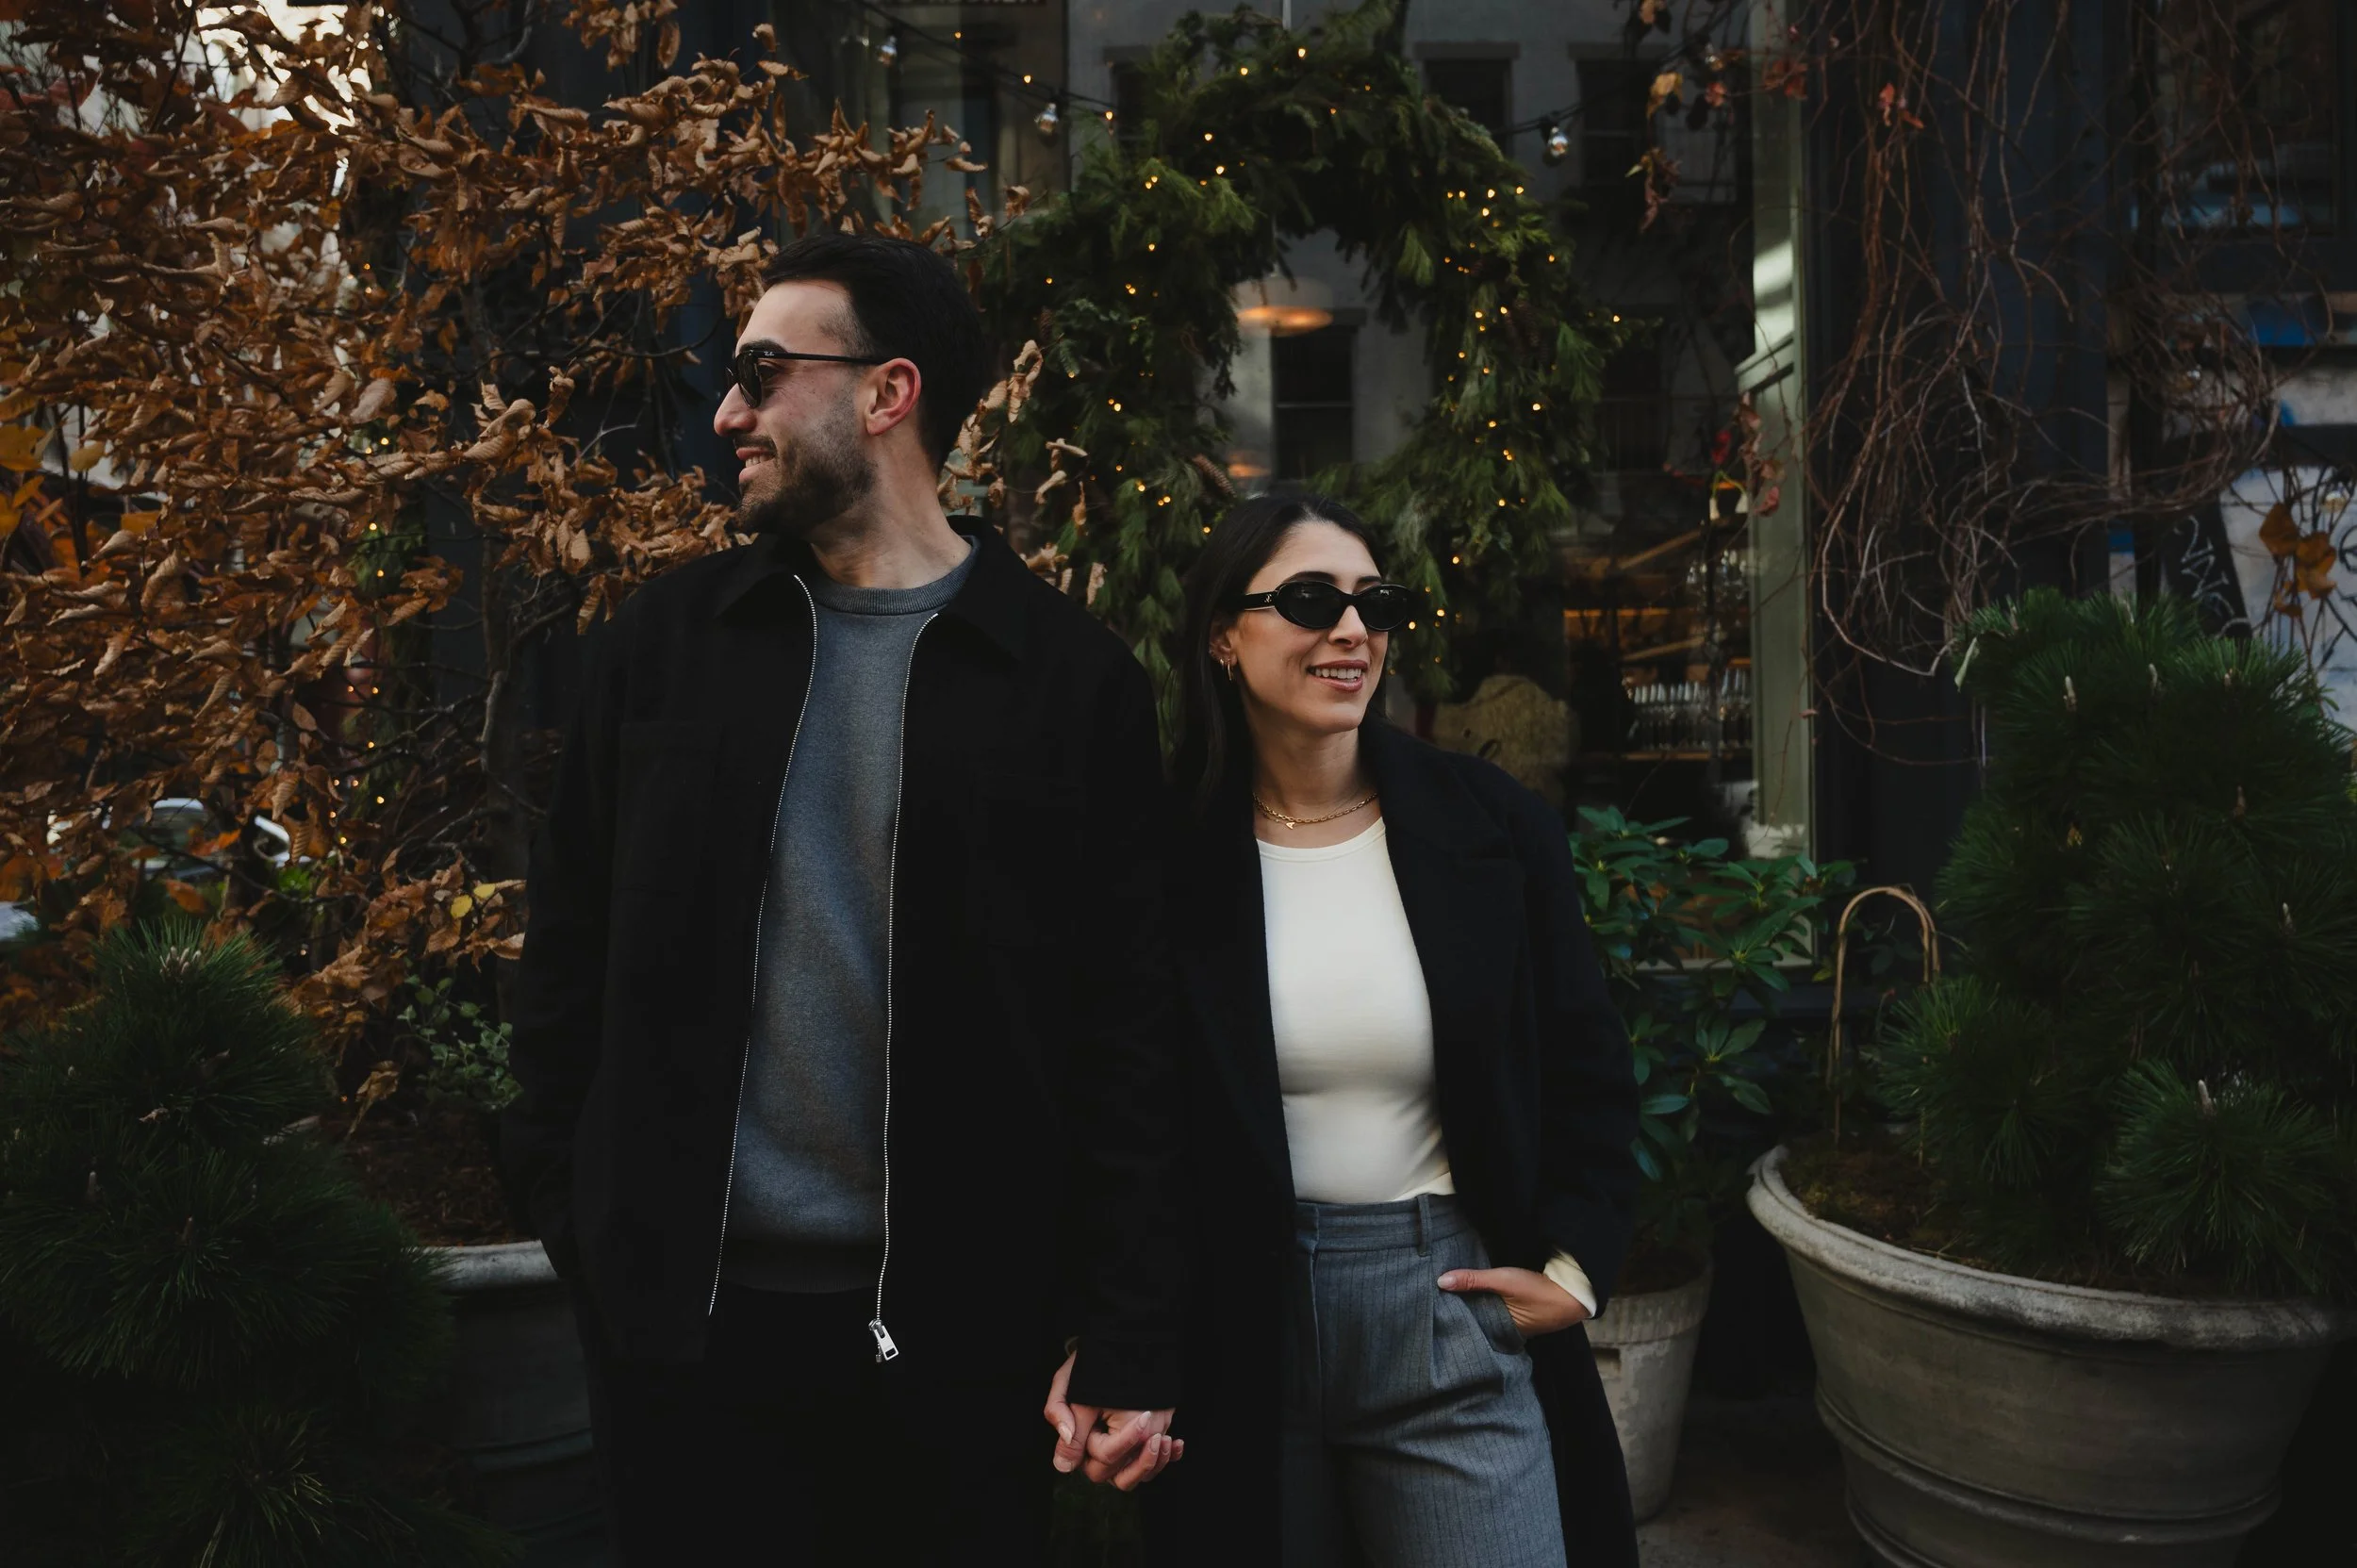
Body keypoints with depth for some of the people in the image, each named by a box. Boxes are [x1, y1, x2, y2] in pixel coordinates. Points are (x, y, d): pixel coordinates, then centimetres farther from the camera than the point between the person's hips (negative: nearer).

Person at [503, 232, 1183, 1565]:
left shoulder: (1071, 679, -4)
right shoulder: (667, 641, 5)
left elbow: (1128, 1036, -5)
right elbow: (572, 953, 9)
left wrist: (1131, 1346, -7)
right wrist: (574, 1214, 3)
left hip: (961, 1333, -2)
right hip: (682, 1320, 3)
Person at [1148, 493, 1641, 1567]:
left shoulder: (1492, 825, -2)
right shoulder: (1167, 850, -5)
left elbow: (1588, 1070, 6)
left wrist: (1574, 1268, -1)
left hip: (1453, 1314, 0)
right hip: (1235, 1326, 0)